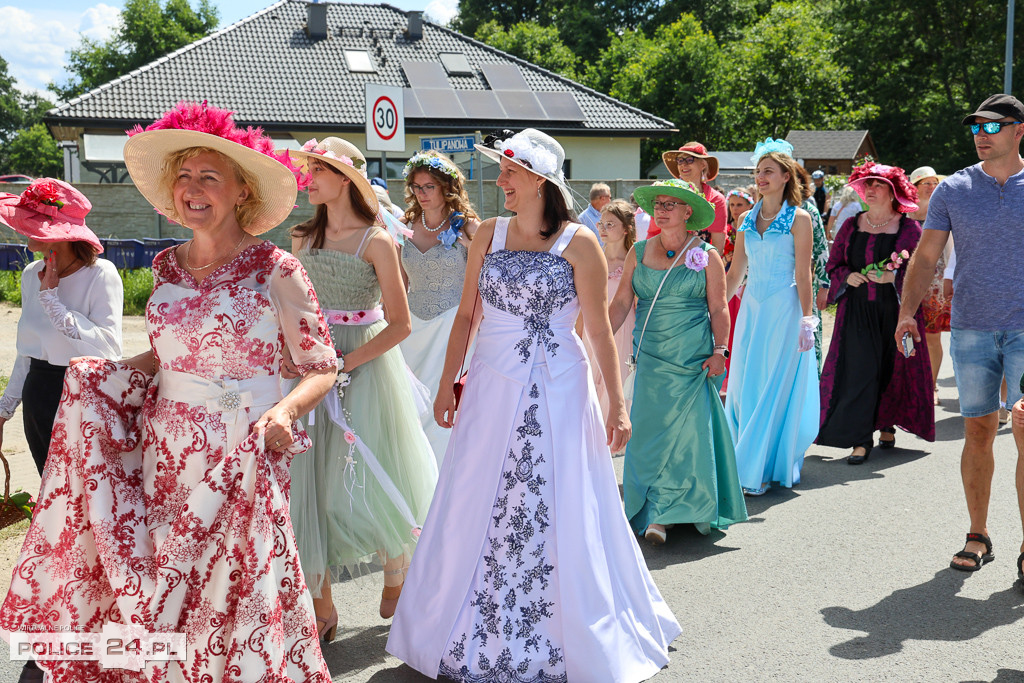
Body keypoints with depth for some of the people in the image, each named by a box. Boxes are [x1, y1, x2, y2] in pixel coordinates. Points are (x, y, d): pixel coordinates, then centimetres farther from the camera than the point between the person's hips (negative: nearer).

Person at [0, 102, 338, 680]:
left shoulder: (276, 272, -10)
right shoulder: (168, 266, 7)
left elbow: (322, 368, -6)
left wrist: (285, 409, -25)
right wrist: (101, 375, 3)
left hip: (240, 455, -5)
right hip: (164, 449, 5)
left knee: (228, 599, 2)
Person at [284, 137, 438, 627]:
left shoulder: (376, 242, -7)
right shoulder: (303, 239, 8)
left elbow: (400, 324, -9)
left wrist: (345, 361, -16)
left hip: (365, 367, -4)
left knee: (369, 482, 1)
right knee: (309, 481, 2)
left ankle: (396, 576, 29)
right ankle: (321, 605, 14)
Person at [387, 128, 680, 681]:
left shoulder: (578, 242, -7)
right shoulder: (489, 233, 5)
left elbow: (600, 329, -6)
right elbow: (465, 315, 10)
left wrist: (618, 404, -8)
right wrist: (447, 386, 9)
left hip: (557, 392, -4)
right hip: (492, 388, 4)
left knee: (559, 516, 3)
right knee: (479, 508, 10)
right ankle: (473, 635, 27)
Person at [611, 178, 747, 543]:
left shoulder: (706, 256, 2)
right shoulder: (638, 253, 9)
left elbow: (719, 309, 3)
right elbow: (620, 303, 8)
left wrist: (719, 350, -7)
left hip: (694, 360, -2)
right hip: (652, 358, 2)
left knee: (690, 429, -4)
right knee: (650, 429, 1)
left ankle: (697, 509, 7)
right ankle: (656, 515, 12)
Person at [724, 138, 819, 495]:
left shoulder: (798, 218, -3)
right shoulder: (748, 219, 11)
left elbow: (803, 274, -8)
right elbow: (735, 272, 13)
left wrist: (806, 319, -13)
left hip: (783, 309, -5)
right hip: (751, 308, 5)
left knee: (774, 388, -2)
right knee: (744, 385, 7)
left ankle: (761, 469, 3)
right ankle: (748, 461, 20)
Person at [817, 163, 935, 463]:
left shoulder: (909, 228, 0)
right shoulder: (851, 226, 9)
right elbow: (834, 264, 14)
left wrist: (892, 277, -18)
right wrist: (848, 276, -7)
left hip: (895, 310, -1)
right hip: (858, 311, 1)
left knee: (892, 369, 6)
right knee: (858, 370, -6)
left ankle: (887, 426, 28)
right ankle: (860, 439, -3)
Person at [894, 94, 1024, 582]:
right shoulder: (952, 190, 5)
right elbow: (926, 256, 4)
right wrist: (907, 312, -7)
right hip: (971, 327, 1)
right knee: (978, 432, 7)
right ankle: (978, 537, 18)